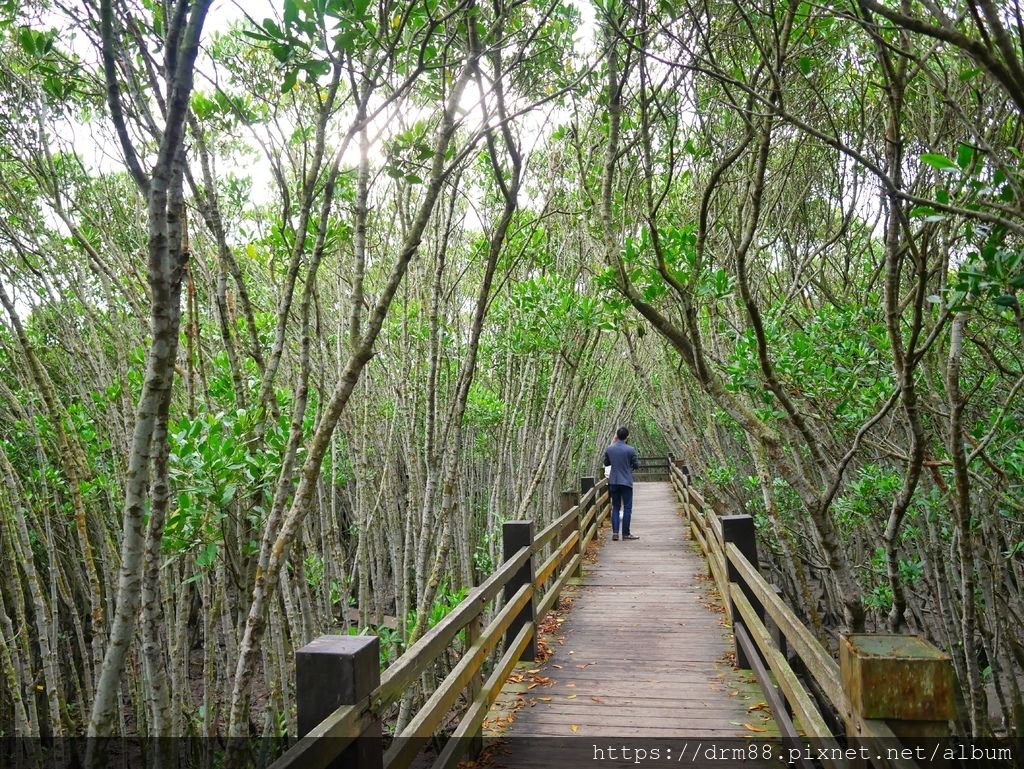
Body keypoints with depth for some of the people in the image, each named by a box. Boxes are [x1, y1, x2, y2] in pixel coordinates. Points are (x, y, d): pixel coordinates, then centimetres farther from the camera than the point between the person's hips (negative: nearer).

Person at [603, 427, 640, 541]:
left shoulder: (609, 449, 1)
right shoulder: (630, 450, -10)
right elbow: (637, 466, -3)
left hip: (613, 482, 4)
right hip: (626, 482, -3)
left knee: (615, 507, 11)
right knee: (627, 508, 4)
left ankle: (615, 532, 3)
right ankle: (626, 533, 6)